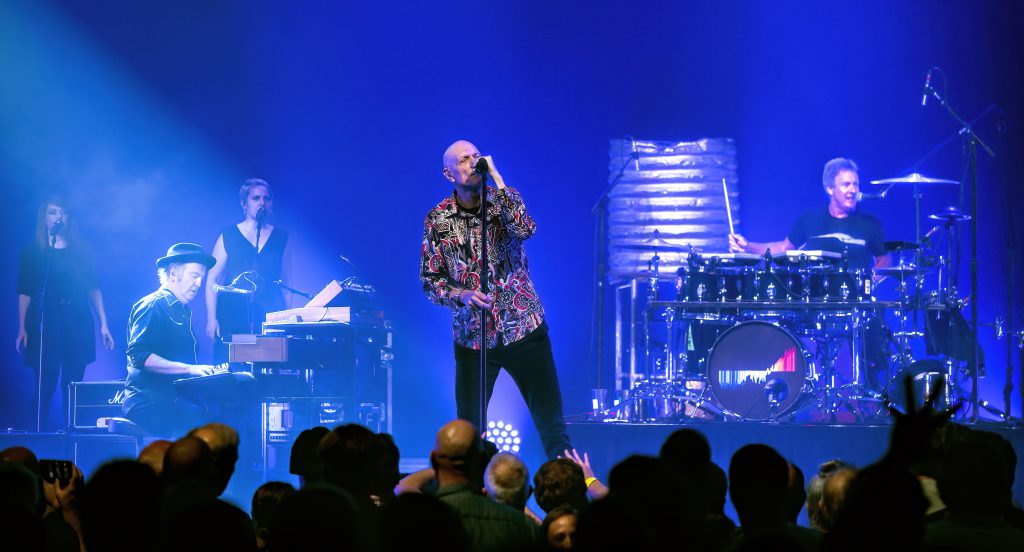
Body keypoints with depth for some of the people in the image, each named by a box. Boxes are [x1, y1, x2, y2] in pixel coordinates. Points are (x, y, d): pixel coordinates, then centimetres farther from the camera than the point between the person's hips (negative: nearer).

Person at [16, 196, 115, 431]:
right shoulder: (32, 253, 5)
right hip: (44, 324, -2)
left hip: (78, 324, 2)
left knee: (72, 384, 2)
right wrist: (22, 328, -7)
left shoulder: (81, 251, 10)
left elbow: (94, 289, 9)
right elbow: (25, 293, 2)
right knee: (46, 384, -4)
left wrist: (103, 324, 2)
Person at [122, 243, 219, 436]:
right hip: (149, 404, -8)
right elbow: (139, 355, -18)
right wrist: (189, 368, -22)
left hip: (175, 399, 8)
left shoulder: (183, 311, 22)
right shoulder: (152, 306, -6)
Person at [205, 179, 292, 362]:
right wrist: (211, 319, -5)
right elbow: (212, 281, 4)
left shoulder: (280, 238, 11)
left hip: (270, 318, 2)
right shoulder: (228, 236, 5)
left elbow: (286, 283, 13)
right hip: (233, 319, -2)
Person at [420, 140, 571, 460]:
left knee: (551, 422, 0)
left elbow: (525, 230, -21)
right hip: (472, 336, 0)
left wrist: (496, 179, -19)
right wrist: (460, 295, -16)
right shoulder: (437, 220, 1)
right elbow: (430, 279, 3)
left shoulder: (504, 199, 0)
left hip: (524, 328, 0)